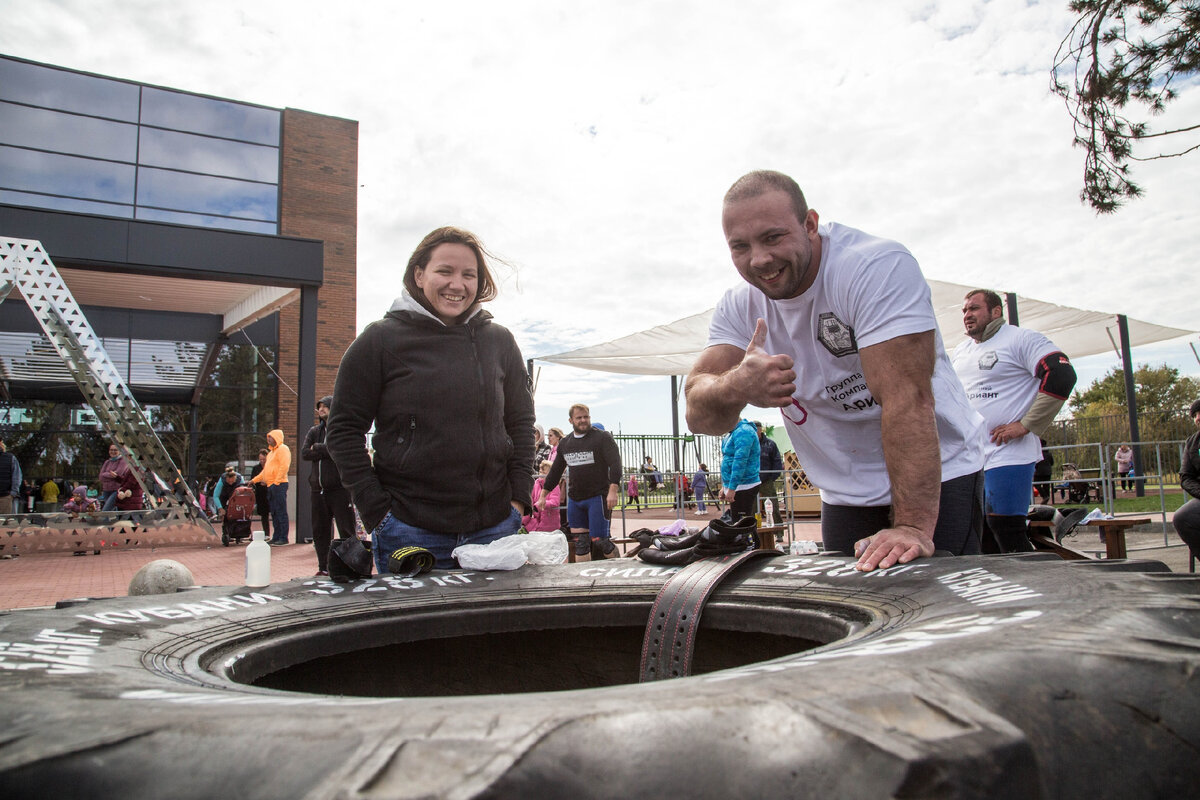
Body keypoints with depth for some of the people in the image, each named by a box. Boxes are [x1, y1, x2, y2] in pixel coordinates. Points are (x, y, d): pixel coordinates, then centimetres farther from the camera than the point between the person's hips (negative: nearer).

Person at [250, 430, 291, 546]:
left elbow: (284, 466, -17)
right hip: (271, 486, 9)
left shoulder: (283, 449, -6)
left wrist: (276, 481, -19)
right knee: (274, 513, 10)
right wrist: (254, 480, 25)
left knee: (281, 512, -9)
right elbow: (266, 470, 29)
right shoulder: (271, 452, 24)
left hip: (279, 485, -9)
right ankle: (276, 537, 15)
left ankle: (284, 538, -9)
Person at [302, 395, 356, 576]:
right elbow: (304, 453, 2)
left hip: (340, 488, -6)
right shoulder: (314, 431, 15)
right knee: (320, 531, 10)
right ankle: (324, 568, 19)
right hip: (318, 489, 6)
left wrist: (317, 448, -5)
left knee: (347, 530, -6)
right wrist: (328, 450, -9)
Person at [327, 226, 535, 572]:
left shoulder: (500, 342, 8)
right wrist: (376, 509, -7)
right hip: (409, 532, -2)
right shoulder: (381, 340, -1)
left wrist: (519, 498, 4)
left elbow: (521, 423, 14)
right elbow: (344, 430, 0)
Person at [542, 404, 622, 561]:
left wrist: (613, 490, -25)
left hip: (597, 497, -5)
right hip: (574, 499, 5)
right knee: (580, 542, 7)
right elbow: (555, 471, 21)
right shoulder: (564, 443, 13)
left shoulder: (603, 437, -4)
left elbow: (615, 464, -13)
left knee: (598, 541, -8)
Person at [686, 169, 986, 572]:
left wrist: (913, 527, -35)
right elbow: (700, 415, -14)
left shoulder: (878, 266, -22)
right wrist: (735, 387, -38)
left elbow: (907, 398, -30)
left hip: (936, 480, -4)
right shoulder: (739, 307, -4)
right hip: (844, 499, 5)